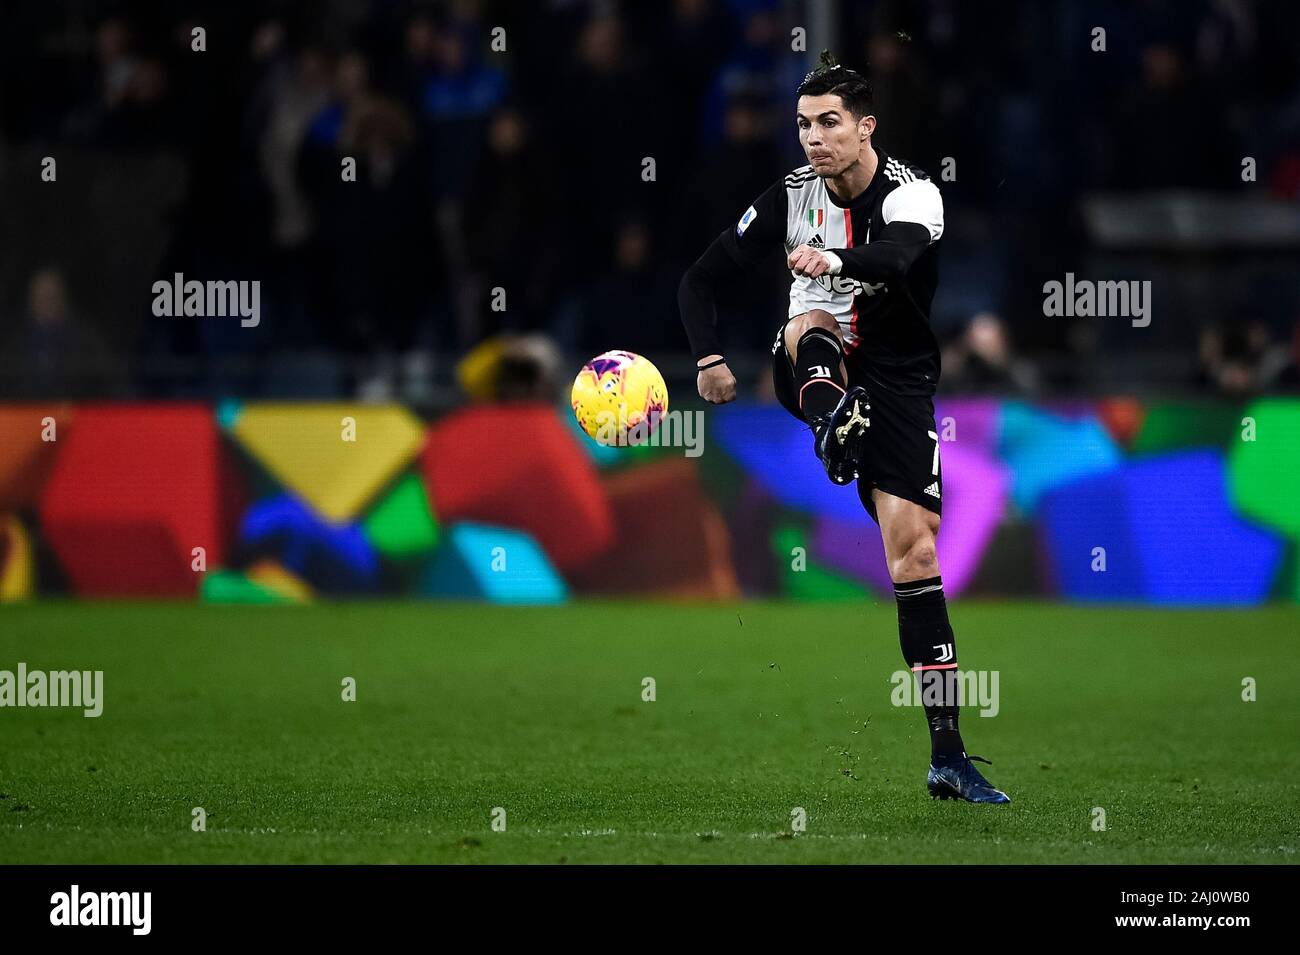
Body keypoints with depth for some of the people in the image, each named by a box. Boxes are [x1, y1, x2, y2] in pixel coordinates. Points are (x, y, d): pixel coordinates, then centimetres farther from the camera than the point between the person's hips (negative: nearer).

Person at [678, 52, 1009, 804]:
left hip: (898, 380, -2)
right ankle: (832, 421, -68)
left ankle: (948, 756, -8)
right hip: (817, 369, 2)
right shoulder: (792, 197, -3)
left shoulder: (912, 192, -14)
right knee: (812, 326, -32)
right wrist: (709, 357, -13)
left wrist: (835, 261, -59)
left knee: (915, 549, -10)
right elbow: (704, 278, 3)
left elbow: (897, 254, -38)